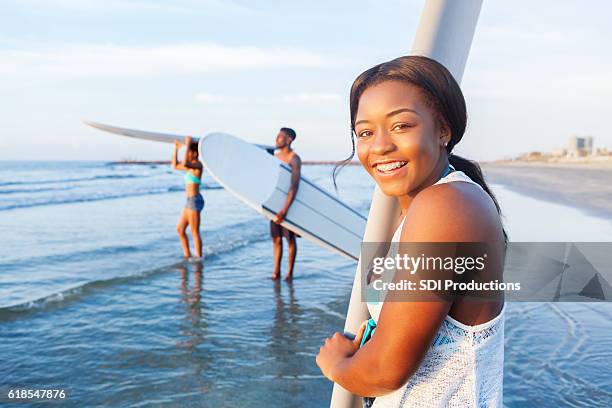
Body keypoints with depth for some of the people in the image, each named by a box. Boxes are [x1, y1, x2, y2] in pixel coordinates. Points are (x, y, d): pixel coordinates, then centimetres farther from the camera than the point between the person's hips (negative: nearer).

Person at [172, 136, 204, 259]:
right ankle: (187, 255, 21)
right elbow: (175, 166, 23)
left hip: (195, 201, -10)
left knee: (195, 233, -2)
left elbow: (184, 164, -32)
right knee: (180, 229, 13)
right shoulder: (192, 165, 14)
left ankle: (199, 258, 7)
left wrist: (188, 145, -24)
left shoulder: (198, 164, -13)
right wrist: (176, 149, 15)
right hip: (190, 201, 10)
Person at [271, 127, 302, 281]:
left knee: (290, 238, 3)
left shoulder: (294, 159, -15)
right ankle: (276, 271, 16)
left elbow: (294, 186, -24)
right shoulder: (275, 156, 8)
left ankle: (290, 272, 13)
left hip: (289, 202, -6)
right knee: (276, 238, 9)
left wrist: (285, 208, -32)